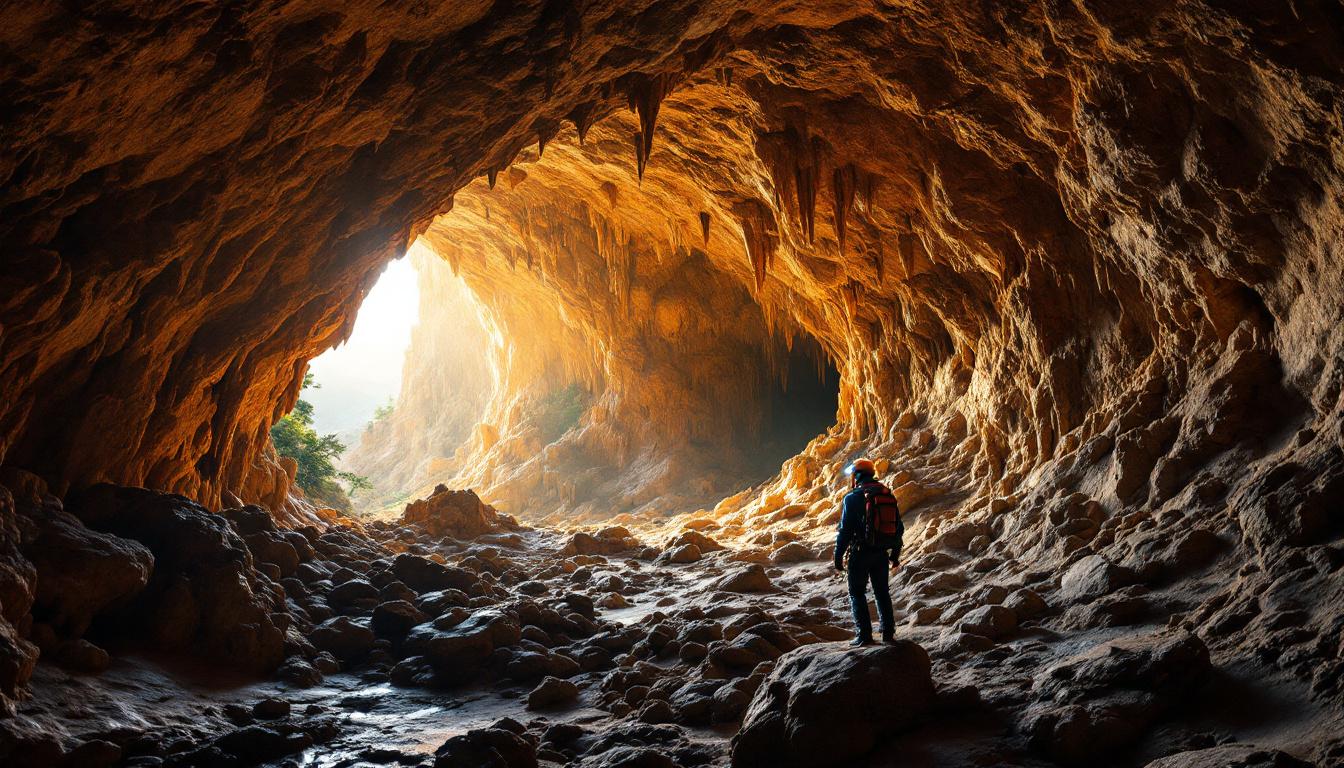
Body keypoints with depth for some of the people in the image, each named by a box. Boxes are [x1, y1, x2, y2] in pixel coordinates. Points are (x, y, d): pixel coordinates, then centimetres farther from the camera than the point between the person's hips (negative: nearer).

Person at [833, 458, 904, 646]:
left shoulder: (852, 498, -9)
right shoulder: (889, 496, 9)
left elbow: (845, 529, -12)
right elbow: (898, 528, 12)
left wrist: (838, 555, -5)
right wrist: (895, 556, 20)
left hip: (861, 553, -5)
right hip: (882, 553, 5)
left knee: (857, 593, 4)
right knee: (882, 592, 18)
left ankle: (864, 635, -1)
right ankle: (888, 632, 19)